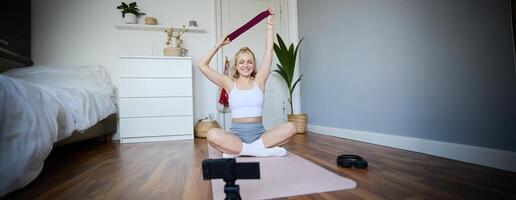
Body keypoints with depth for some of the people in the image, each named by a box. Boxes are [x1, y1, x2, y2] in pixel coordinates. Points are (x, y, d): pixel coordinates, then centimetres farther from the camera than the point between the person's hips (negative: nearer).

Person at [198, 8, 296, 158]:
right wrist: (219, 45, 8)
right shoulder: (230, 84, 7)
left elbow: (269, 50, 5)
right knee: (212, 135, -33)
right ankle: (260, 149, -25)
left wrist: (269, 24, 9)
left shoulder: (259, 81, 8)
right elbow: (202, 65, 5)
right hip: (236, 136, -1)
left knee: (290, 127, -26)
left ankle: (242, 150, -22)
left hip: (259, 134, 2)